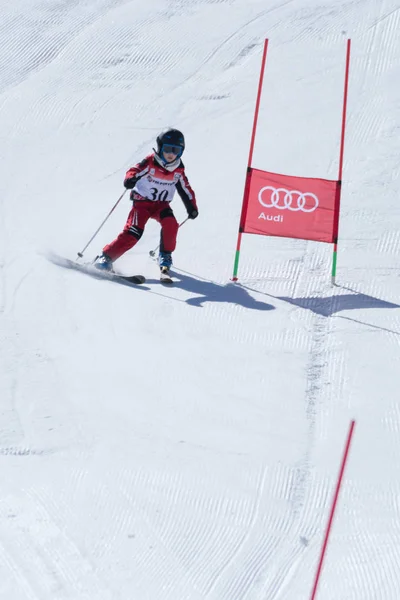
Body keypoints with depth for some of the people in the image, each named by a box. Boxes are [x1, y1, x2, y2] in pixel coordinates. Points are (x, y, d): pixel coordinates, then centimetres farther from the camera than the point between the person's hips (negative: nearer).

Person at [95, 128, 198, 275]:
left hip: (161, 204, 4)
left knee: (170, 224, -25)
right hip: (142, 202, -4)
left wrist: (192, 207, 4)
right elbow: (134, 171, -20)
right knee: (133, 232, -21)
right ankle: (106, 257, -14)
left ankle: (165, 256, -4)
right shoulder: (150, 162, -13)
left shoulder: (178, 170, -1)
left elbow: (186, 190, 11)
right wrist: (130, 179, -43)